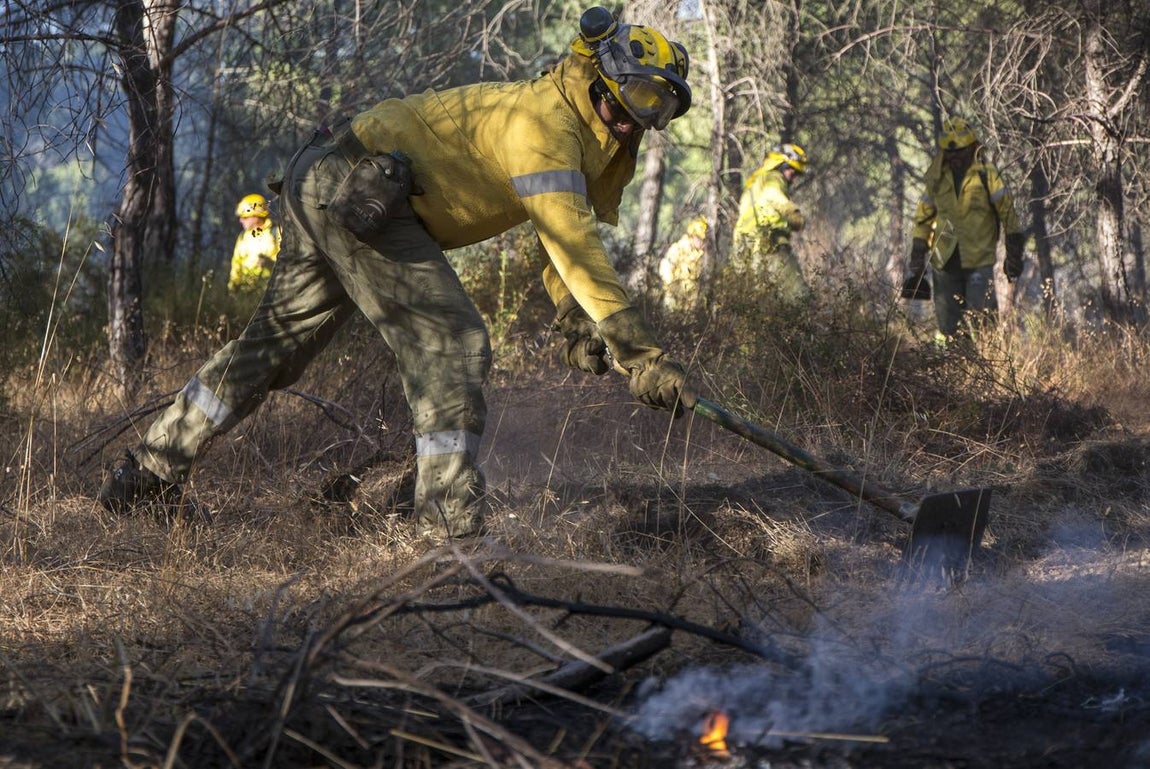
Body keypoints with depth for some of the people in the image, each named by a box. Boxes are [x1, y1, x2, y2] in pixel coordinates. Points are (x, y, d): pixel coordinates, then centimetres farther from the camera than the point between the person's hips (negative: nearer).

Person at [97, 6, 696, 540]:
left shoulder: (586, 137, 13)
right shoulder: (546, 123, -18)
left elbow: (564, 233, 19)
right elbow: (573, 247, -26)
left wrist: (575, 324, 0)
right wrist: (642, 354, -28)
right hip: (357, 190, -11)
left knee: (274, 341, 18)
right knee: (450, 342, -15)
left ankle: (144, 473, 27)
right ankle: (449, 528, -15)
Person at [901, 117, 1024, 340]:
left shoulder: (987, 174, -4)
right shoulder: (937, 178, 8)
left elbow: (1007, 210, -3)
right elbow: (923, 218, 15)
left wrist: (1014, 253, -6)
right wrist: (916, 260, 11)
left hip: (979, 262, -4)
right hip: (944, 263, 4)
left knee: (982, 322, -11)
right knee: (948, 326, 6)